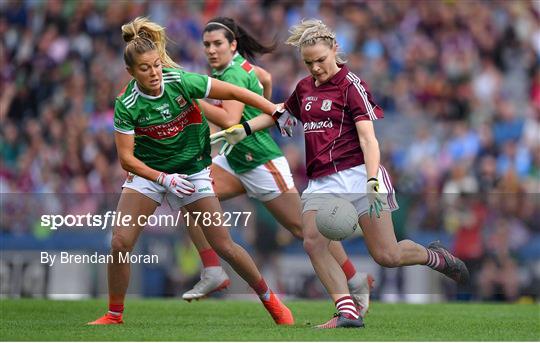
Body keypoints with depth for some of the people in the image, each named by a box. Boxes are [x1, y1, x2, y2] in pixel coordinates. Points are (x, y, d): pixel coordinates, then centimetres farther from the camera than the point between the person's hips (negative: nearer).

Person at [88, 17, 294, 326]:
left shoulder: (182, 82, -20)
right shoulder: (127, 106, -19)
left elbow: (233, 92, -10)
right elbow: (127, 158, -17)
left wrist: (276, 112, -11)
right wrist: (163, 179, -29)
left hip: (193, 170, 0)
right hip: (148, 172, 0)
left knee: (224, 245, -2)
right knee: (120, 242, -14)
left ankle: (270, 299, 17)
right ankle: (114, 315, 3)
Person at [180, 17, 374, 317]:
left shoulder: (233, 74, -21)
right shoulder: (238, 63, 5)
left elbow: (230, 120, -35)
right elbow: (265, 78, 25)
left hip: (261, 164, -9)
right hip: (235, 161, 9)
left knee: (302, 227, -1)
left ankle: (357, 282, 12)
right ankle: (213, 273, -8)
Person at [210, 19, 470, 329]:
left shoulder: (350, 85, -6)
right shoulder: (304, 88, 15)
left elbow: (367, 136, -14)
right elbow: (281, 112, 36)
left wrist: (373, 181, -26)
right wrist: (243, 129, 25)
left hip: (357, 173, -6)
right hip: (321, 181, 6)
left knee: (387, 255, -8)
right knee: (313, 243, -19)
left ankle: (434, 256, 24)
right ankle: (347, 312, -18)